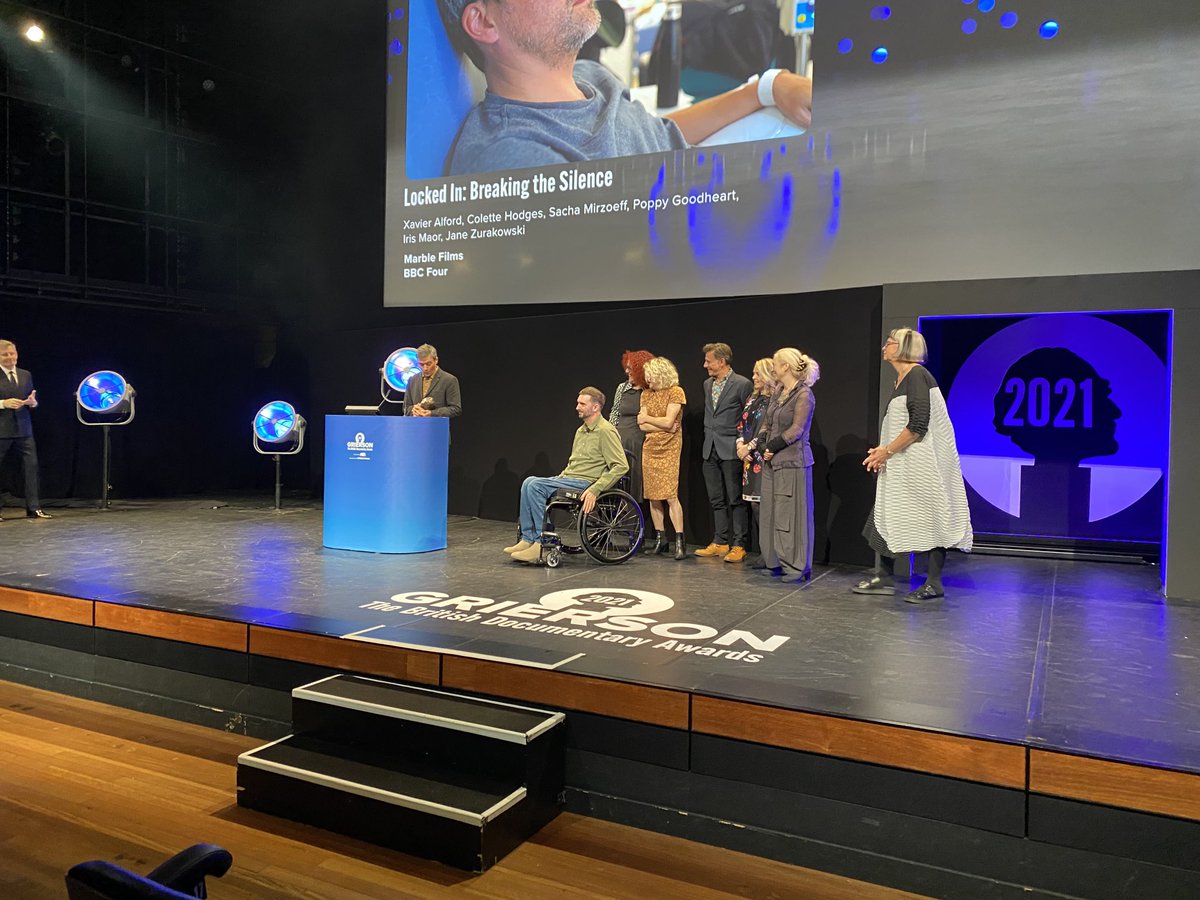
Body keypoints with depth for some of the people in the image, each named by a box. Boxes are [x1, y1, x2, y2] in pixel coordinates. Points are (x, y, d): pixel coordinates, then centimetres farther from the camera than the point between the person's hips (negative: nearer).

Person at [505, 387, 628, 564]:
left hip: (585, 483, -9)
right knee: (529, 482, -12)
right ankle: (527, 539, -14)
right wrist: (560, 476, 13)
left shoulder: (605, 431, -9)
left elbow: (621, 466, -17)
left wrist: (595, 490, -23)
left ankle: (542, 544, -18)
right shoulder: (581, 431, 20)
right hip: (568, 478, 9)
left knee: (536, 486, -22)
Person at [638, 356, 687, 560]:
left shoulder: (675, 392, -5)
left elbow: (668, 421, -14)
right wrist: (662, 426, -9)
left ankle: (680, 540, -7)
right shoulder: (646, 394, 12)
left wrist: (647, 419, -1)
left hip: (669, 449, -6)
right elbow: (643, 426, 4)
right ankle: (660, 538, 15)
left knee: (670, 495, -12)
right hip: (650, 448, 6)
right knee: (653, 495, 5)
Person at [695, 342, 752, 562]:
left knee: (736, 500, -2)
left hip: (731, 450, -7)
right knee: (716, 500, 11)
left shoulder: (742, 384, -8)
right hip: (711, 449, 7)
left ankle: (738, 546, 3)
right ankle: (720, 542, 19)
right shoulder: (707, 384, 14)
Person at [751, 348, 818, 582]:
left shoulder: (803, 394, -10)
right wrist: (758, 442, -2)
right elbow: (767, 423, 15)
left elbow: (796, 430, -14)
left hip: (793, 461, -8)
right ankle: (775, 562, 18)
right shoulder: (778, 392, 14)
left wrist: (771, 447, -12)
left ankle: (797, 566, 3)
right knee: (771, 512, 9)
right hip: (772, 461, 8)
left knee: (792, 513, -4)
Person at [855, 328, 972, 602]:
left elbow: (918, 426, -23)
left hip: (924, 462, -10)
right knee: (889, 516, 9)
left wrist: (887, 451, -16)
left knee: (930, 518, -2)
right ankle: (884, 577, 15)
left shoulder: (917, 376, -15)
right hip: (903, 464, 10)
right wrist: (884, 451, 5)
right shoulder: (900, 381, 14)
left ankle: (934, 584, 6)